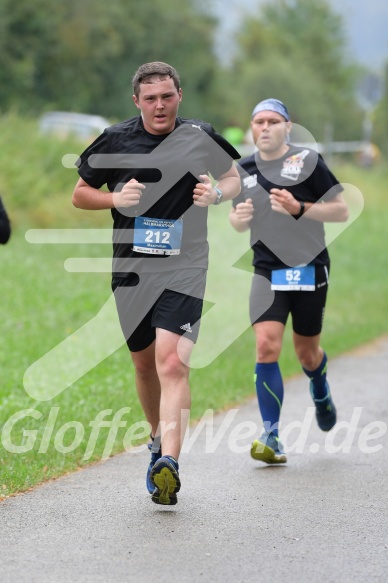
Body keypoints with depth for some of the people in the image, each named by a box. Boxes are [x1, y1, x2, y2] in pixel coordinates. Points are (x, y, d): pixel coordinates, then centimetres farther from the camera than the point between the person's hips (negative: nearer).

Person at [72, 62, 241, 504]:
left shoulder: (201, 137, 0)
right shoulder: (115, 141, 0)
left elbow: (233, 178, 17)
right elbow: (79, 194, 10)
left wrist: (217, 193, -6)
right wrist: (116, 198, -10)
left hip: (184, 268, -2)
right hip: (131, 268, 3)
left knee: (172, 362, -17)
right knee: (144, 363, 14)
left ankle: (168, 464, -27)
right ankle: (158, 439, 38)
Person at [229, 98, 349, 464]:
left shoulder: (307, 161, -7)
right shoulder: (243, 169, 6)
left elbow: (341, 211, -6)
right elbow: (237, 218, 20)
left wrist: (298, 208, -21)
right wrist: (238, 218, -4)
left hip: (309, 269, -2)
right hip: (267, 271, 2)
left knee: (307, 352, 10)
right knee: (266, 346, -16)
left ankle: (321, 393, 48)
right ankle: (271, 438, -13)